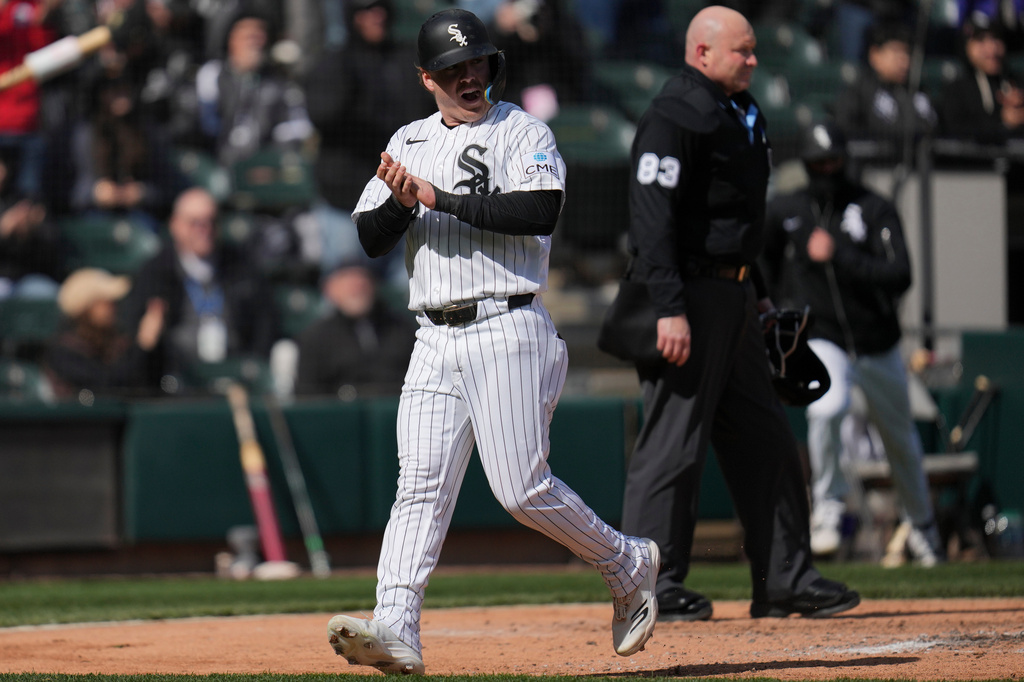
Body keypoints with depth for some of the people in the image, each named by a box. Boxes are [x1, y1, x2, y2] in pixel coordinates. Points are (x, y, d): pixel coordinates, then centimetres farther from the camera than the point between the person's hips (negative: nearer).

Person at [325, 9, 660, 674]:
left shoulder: (523, 132, 0)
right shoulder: (409, 142, 17)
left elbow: (540, 209, -18)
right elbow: (372, 237, 11)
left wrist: (440, 197, -17)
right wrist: (400, 201, -11)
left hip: (507, 331, -5)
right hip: (435, 340, 5)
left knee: (521, 487, -7)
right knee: (421, 484, -7)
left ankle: (630, 564, 14)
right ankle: (396, 630, -16)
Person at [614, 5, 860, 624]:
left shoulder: (742, 114, 17)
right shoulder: (675, 117, -14)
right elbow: (653, 216, -21)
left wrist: (756, 292, 22)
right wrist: (670, 309, -27)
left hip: (733, 297, 10)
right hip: (689, 293, -10)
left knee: (765, 437, 11)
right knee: (675, 439, -7)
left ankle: (785, 579, 16)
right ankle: (652, 587, -3)